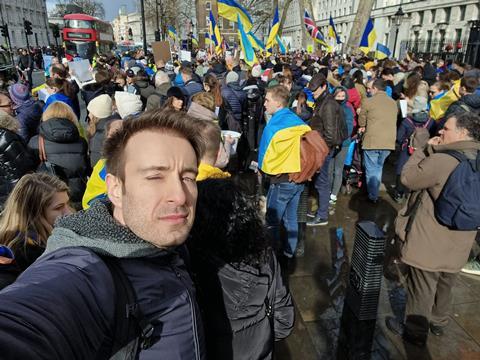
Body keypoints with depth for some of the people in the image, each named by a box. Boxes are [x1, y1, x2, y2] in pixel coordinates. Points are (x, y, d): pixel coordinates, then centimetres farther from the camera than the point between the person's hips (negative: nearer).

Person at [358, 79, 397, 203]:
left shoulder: (368, 101, -6)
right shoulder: (393, 103, 10)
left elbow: (361, 120, 6)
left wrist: (363, 127, 29)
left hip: (372, 140, -5)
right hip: (389, 141, 5)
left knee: (371, 169, 7)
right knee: (378, 167, 19)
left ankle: (373, 196, 11)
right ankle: (375, 193, 25)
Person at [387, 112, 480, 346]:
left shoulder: (441, 161, -26)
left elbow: (408, 178, -13)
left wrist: (421, 148, -5)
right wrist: (433, 151, 0)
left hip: (430, 243, -8)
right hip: (457, 245, 8)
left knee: (421, 290, 12)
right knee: (444, 287, 27)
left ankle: (415, 332, 30)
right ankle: (438, 323, 48)